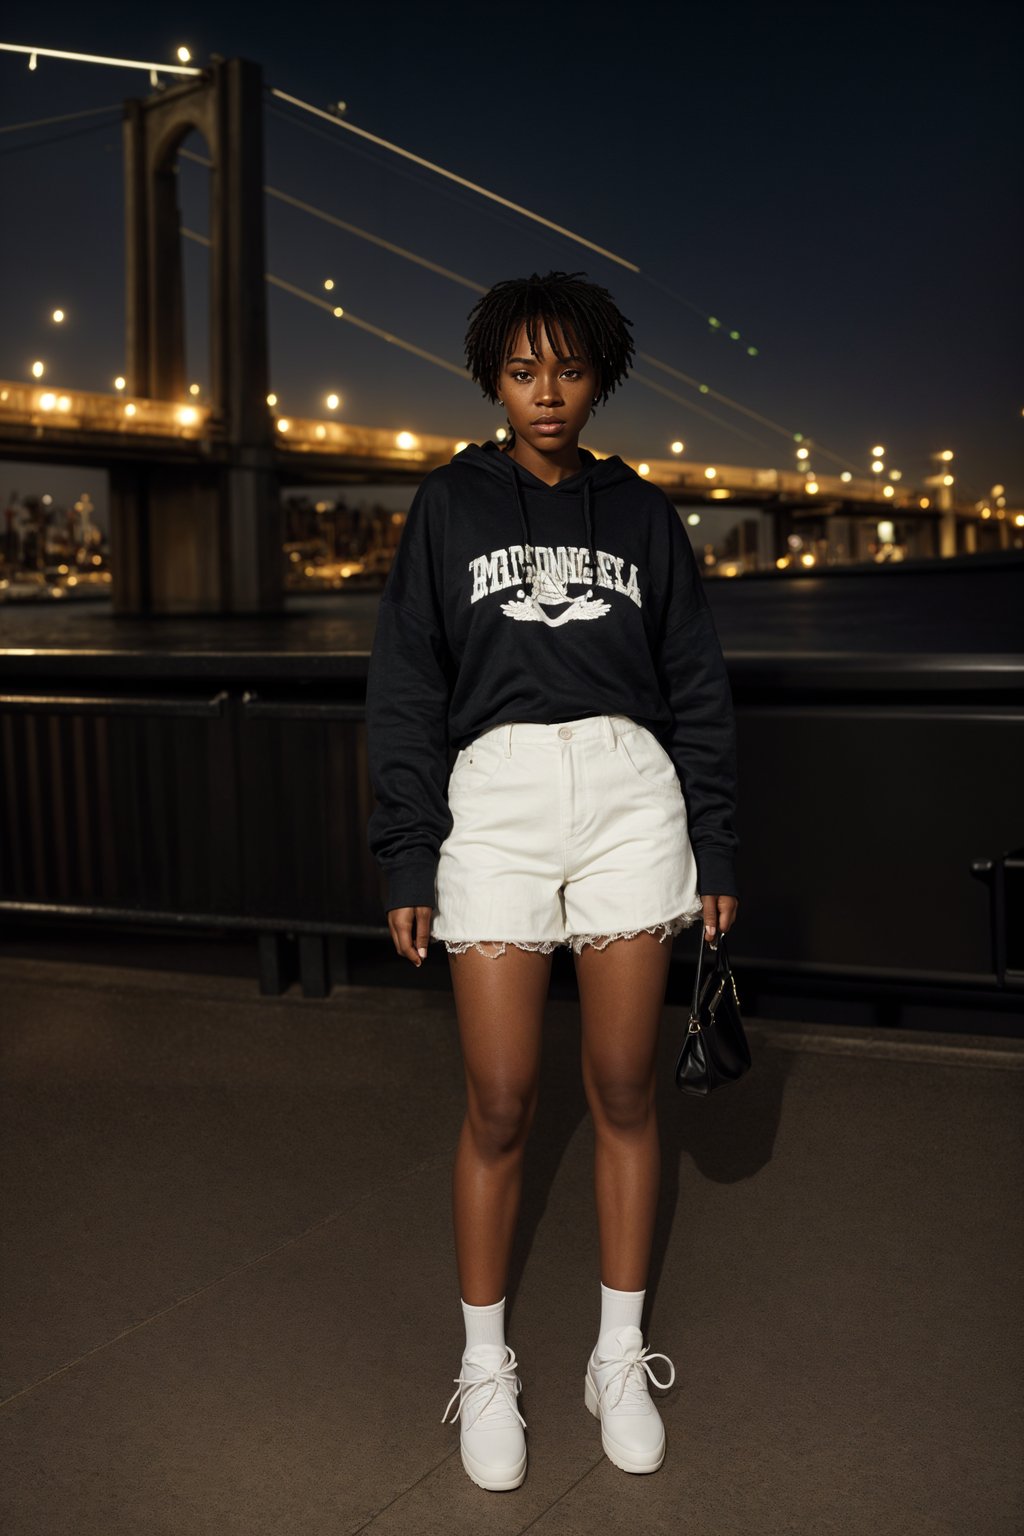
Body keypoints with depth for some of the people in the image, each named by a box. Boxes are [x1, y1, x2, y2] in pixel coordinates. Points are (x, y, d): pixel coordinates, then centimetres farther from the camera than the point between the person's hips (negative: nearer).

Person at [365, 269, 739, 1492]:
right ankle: (485, 1367, 18)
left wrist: (714, 848, 6)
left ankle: (620, 1357, 22)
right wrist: (408, 860, -3)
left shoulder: (640, 513, 11)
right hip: (496, 800, -1)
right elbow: (407, 689, 4)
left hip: (630, 795, 2)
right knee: (499, 1106, 0)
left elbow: (696, 689, 12)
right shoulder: (450, 505, 7)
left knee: (624, 1090, 6)